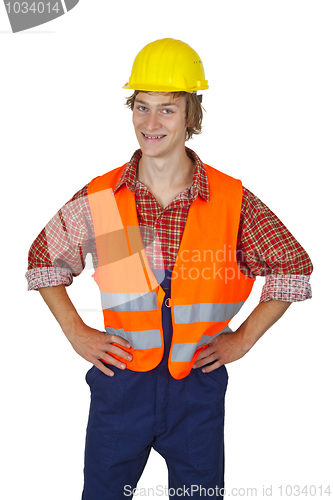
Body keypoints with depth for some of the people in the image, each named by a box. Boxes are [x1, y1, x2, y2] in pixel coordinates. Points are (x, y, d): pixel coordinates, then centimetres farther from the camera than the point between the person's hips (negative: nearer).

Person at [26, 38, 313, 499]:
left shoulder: (232, 201, -8)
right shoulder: (98, 199, -6)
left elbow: (294, 266, 4)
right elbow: (43, 260, 9)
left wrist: (243, 339, -1)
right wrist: (75, 332, 1)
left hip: (199, 383, 0)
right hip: (119, 380, 1)